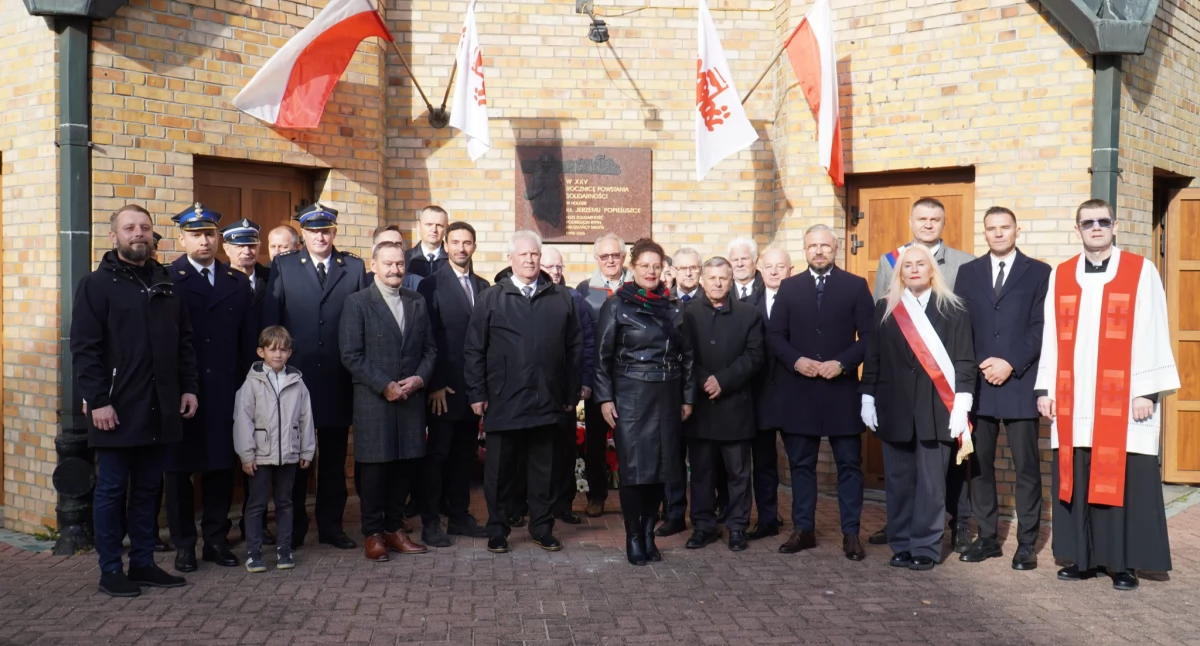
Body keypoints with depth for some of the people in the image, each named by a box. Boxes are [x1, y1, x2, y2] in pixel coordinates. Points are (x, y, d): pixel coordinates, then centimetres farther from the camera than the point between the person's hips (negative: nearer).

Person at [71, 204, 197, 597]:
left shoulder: (165, 284, 13)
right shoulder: (96, 285, -4)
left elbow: (184, 341, 14)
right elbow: (84, 349, -9)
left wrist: (188, 387, 6)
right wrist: (98, 401, -15)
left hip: (160, 409, 5)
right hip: (116, 409, -5)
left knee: (148, 489, 12)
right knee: (111, 489, 4)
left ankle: (143, 563, 21)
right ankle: (110, 571, 13)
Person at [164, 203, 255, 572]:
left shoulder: (238, 283, 10)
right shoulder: (166, 280, -2)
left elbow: (248, 341, 8)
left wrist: (243, 386, 1)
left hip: (224, 392, 3)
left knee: (221, 466, 9)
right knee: (180, 468, 7)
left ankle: (216, 540, 21)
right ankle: (184, 544, 18)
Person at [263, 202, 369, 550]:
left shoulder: (354, 268, 5)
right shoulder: (282, 266, 3)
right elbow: (270, 322, 1)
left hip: (338, 378, 1)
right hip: (295, 376, -1)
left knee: (334, 456, 10)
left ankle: (331, 525, 21)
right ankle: (293, 527, 20)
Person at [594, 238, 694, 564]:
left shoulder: (673, 306, 9)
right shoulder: (616, 305, -1)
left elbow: (686, 354, 12)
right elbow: (603, 354, -2)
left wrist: (687, 397, 8)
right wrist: (604, 398, -8)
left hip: (667, 397, 4)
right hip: (630, 396, -3)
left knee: (659, 466, 7)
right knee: (633, 467, -2)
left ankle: (649, 533, 19)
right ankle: (633, 537, 9)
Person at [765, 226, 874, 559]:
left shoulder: (855, 285, 3)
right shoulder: (789, 287, 8)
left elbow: (869, 336, -1)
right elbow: (774, 335, 6)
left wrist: (841, 363, -15)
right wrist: (796, 360, -11)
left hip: (842, 389, -2)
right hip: (799, 389, 2)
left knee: (849, 465, 4)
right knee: (801, 464, 8)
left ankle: (850, 534, 13)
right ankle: (803, 529, 19)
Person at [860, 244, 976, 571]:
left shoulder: (952, 309, 2)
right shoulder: (885, 309, 9)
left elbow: (964, 360, -2)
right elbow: (873, 357, 9)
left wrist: (962, 404, -9)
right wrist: (868, 399, 4)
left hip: (935, 408, -2)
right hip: (895, 407, 2)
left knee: (931, 481, 1)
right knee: (898, 479, 7)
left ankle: (926, 548, 11)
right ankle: (901, 545, 17)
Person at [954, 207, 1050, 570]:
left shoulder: (1038, 272, 4)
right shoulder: (968, 272, 12)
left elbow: (1041, 327, -2)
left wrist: (1011, 364, -12)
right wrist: (974, 368, -5)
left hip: (1019, 383, -3)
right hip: (977, 382, 3)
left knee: (1026, 466, 2)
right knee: (979, 464, 6)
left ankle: (1026, 543, 10)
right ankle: (987, 538, 16)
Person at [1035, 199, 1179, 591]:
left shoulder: (1141, 272, 2)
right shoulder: (1059, 276, 10)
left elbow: (1153, 335, -3)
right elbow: (1051, 337, 10)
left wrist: (1148, 390, -10)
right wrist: (1045, 388, 3)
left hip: (1123, 397, -3)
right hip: (1072, 399, 3)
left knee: (1123, 481, -1)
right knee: (1075, 480, 5)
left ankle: (1125, 563, 10)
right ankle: (1083, 558, 16)